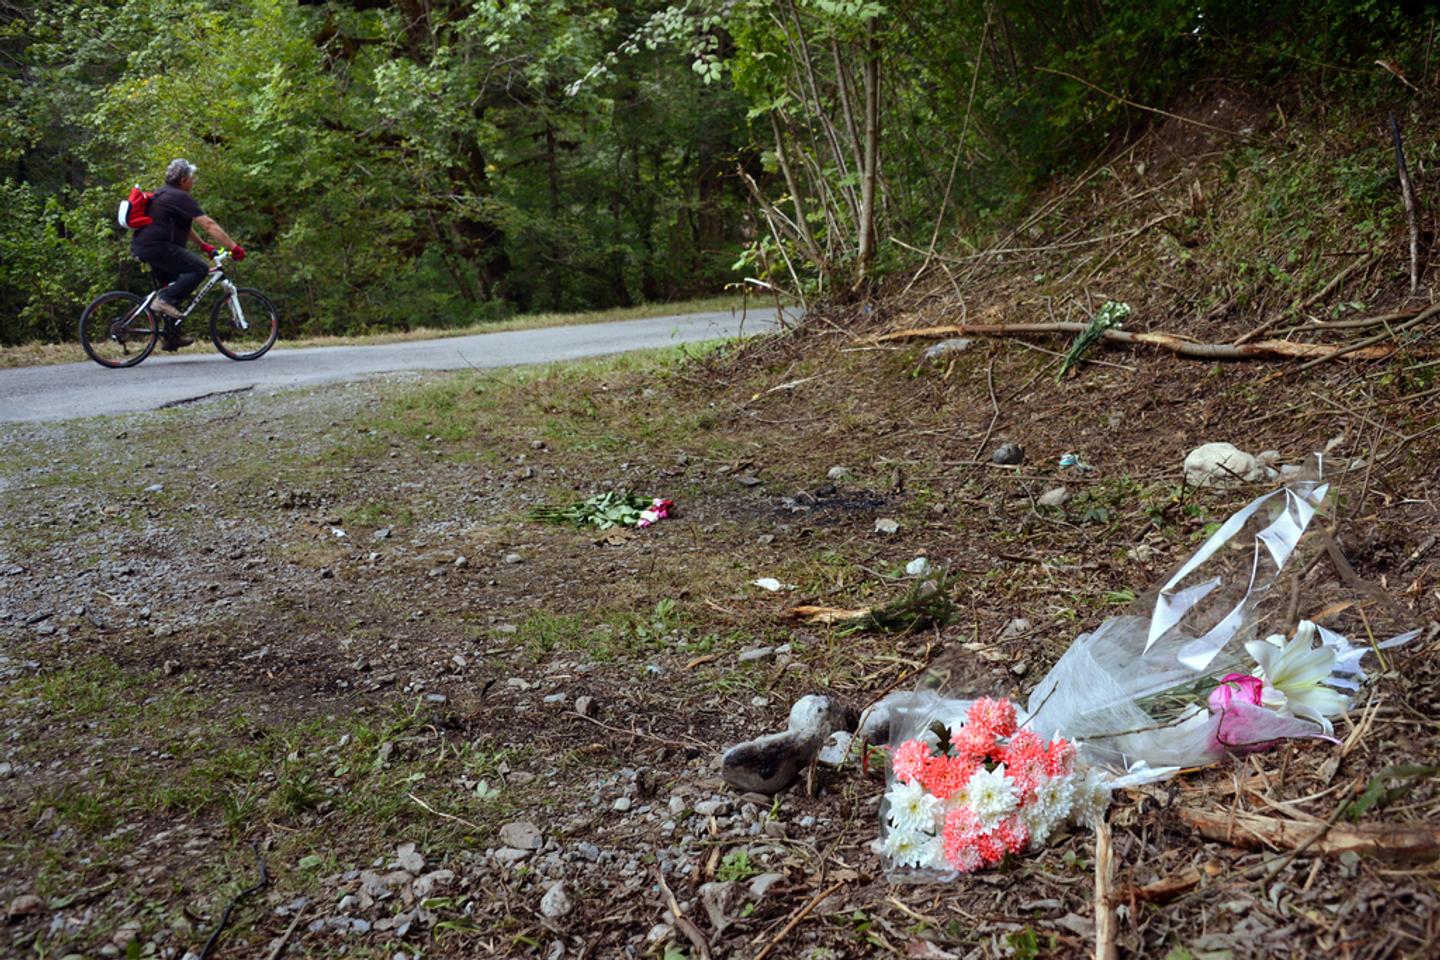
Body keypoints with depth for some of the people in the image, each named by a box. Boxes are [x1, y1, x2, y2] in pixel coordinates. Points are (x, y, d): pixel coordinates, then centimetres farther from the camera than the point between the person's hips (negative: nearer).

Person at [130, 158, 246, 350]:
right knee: (199, 268, -17)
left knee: (175, 285, 19)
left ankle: (172, 337, 19)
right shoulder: (180, 197, -10)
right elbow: (209, 225, -14)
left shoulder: (164, 194, 22)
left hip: (141, 246, 11)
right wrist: (234, 247, -14)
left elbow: (185, 226, 31)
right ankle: (164, 299, -18)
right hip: (156, 246, -11)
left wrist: (204, 245, 32)